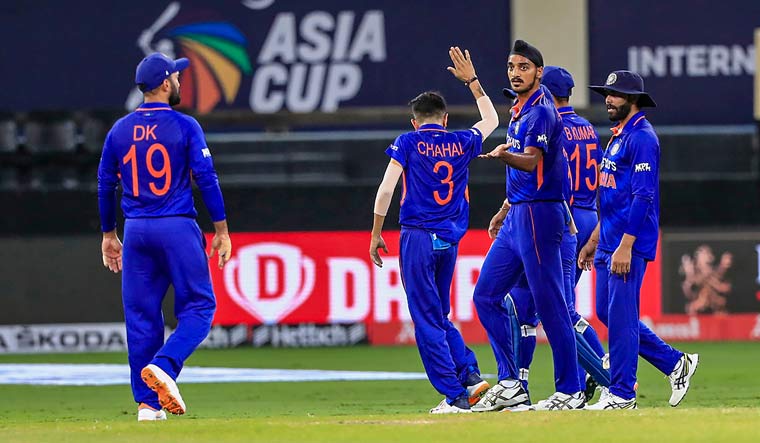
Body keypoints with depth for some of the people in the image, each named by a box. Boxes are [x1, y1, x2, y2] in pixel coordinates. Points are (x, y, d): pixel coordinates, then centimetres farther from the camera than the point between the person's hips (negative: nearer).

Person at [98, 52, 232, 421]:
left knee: (141, 315, 7)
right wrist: (221, 231, -3)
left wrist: (109, 235, 21)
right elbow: (206, 178, -8)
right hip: (178, 228, -4)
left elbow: (105, 184, 11)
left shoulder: (119, 130, 7)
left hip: (136, 232, 4)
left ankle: (147, 402, 5)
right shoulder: (184, 126, -5)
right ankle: (164, 366, -21)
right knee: (198, 305, 3)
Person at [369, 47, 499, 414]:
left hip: (418, 237, -5)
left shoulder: (409, 142, -3)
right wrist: (471, 80, 34)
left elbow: (386, 189, -8)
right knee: (439, 317, 19)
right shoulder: (461, 143, 8)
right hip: (450, 241, 5)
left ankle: (455, 396, -7)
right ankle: (470, 376, 1)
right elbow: (491, 120, 29)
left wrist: (376, 234, 0)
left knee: (427, 320, -2)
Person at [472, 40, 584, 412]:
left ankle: (569, 391, -4)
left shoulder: (541, 112, -13)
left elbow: (530, 161, -27)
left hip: (539, 214, -10)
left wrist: (503, 155, -46)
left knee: (550, 305, -8)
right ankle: (509, 385, 11)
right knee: (486, 296, 9)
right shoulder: (519, 111, 18)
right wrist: (505, 209, 28)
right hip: (516, 218, 10)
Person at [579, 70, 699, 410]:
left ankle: (621, 394, -3)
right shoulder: (618, 137, 19)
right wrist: (594, 240, 23)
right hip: (610, 242, 10)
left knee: (621, 315, -8)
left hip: (630, 245, -10)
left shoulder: (642, 138, -12)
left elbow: (643, 196, -19)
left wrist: (625, 246, -23)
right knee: (607, 312, 11)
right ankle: (675, 363, 19)